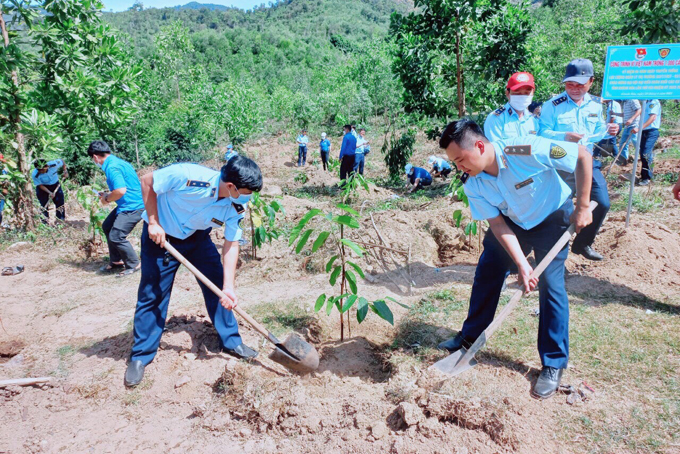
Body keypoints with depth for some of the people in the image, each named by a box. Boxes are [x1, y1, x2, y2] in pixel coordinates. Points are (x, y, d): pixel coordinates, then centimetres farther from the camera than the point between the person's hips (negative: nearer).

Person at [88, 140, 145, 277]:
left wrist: (107, 199, -10)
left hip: (133, 206, -11)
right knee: (107, 226, 20)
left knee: (116, 236, -12)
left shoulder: (112, 167, -20)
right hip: (127, 205, 11)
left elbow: (120, 190, -29)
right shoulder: (115, 161, 13)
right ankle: (116, 261, 29)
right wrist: (107, 195, 17)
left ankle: (134, 264, 7)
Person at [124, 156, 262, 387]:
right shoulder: (188, 176, -35)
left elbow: (231, 244, -13)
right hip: (160, 236, -4)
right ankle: (140, 356, 16)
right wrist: (153, 222, -21)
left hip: (197, 238, 4)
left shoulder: (237, 206, -19)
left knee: (217, 286, 2)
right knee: (152, 295, 0)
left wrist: (228, 286, -20)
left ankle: (231, 341, 19)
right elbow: (147, 181, -20)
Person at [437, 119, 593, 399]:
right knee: (486, 273, 4)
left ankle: (554, 364, 5)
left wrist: (582, 207, -24)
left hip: (552, 218, -4)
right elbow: (498, 224, -18)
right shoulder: (473, 186, -20)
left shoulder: (526, 151, -36)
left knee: (550, 284, -10)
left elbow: (583, 155, -26)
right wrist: (522, 265, -27)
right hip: (512, 221, 4)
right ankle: (470, 337, 23)